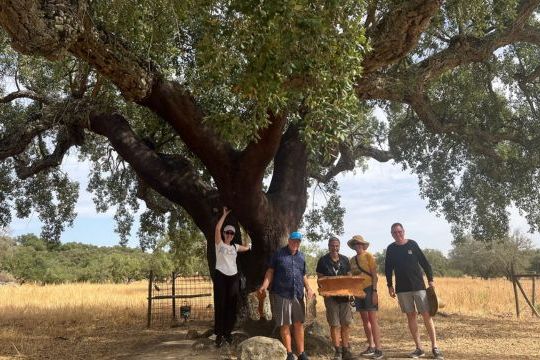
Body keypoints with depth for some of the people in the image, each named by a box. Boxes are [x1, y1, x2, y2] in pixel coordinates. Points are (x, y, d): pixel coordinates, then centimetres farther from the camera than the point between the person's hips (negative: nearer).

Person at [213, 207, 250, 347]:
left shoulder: (235, 247, 14)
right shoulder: (219, 244, 2)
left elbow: (248, 248, 28)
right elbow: (217, 228, -11)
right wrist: (225, 214, -9)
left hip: (233, 277, 4)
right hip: (220, 276, -4)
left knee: (231, 305, 6)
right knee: (220, 305, -4)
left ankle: (228, 332, 16)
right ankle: (219, 334, 2)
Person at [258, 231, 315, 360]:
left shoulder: (301, 256, 13)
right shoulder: (279, 254, -2)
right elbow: (271, 271, -2)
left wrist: (308, 288, 5)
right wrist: (265, 285, -16)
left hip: (298, 294, 4)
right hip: (281, 294, -4)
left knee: (299, 323, 8)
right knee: (285, 324, 3)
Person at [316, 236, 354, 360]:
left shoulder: (345, 260, 9)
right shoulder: (323, 261, -2)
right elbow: (320, 279, -1)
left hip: (344, 295, 4)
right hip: (331, 296, -3)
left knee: (345, 324, 7)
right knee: (335, 325, -2)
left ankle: (345, 350, 18)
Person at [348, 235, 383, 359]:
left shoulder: (368, 256, -5)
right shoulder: (352, 260, 12)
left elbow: (374, 275, -9)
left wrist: (375, 291, -16)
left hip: (369, 289, -7)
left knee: (372, 319, -8)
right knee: (365, 320, 11)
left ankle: (378, 350, -5)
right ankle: (371, 347, 21)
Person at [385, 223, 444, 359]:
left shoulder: (412, 244, -2)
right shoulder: (391, 249, 3)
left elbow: (424, 262, 0)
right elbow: (388, 269, 11)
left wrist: (430, 280, -4)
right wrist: (390, 285, 8)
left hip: (418, 285, -2)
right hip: (402, 289, 2)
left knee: (426, 315, -3)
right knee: (411, 316, 5)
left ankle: (435, 347, 5)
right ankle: (419, 348, 12)